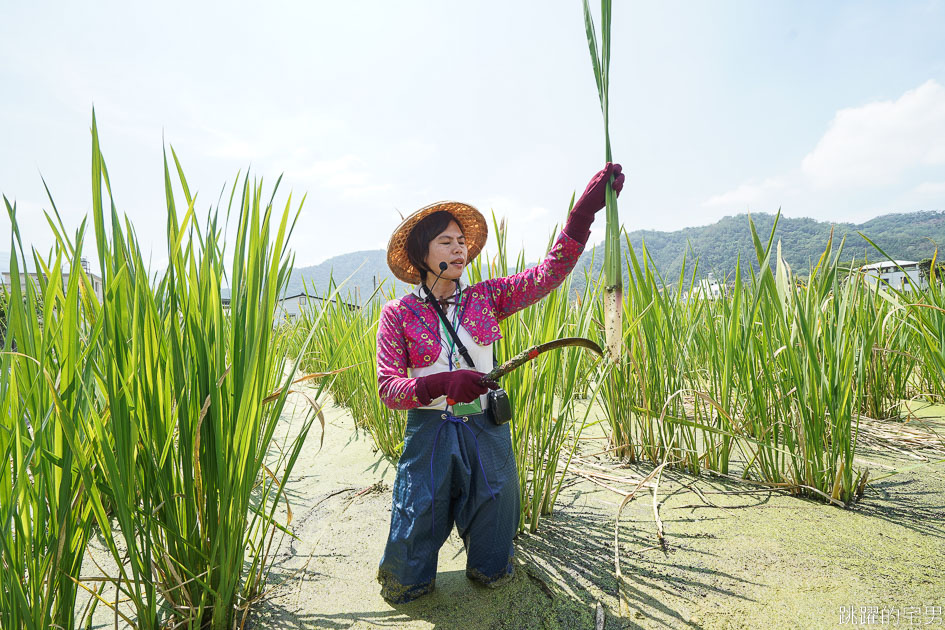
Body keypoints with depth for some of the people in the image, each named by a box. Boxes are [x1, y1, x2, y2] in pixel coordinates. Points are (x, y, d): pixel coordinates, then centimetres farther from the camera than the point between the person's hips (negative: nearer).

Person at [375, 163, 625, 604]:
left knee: (492, 573, 18)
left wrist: (586, 208, -18)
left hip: (486, 433, 2)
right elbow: (388, 388, -12)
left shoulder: (486, 298, -1)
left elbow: (550, 272, -10)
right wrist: (442, 384, -29)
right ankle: (407, 573, 44)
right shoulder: (398, 314, -6)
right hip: (429, 435, -2)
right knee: (405, 584, 10)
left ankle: (485, 566, 53)